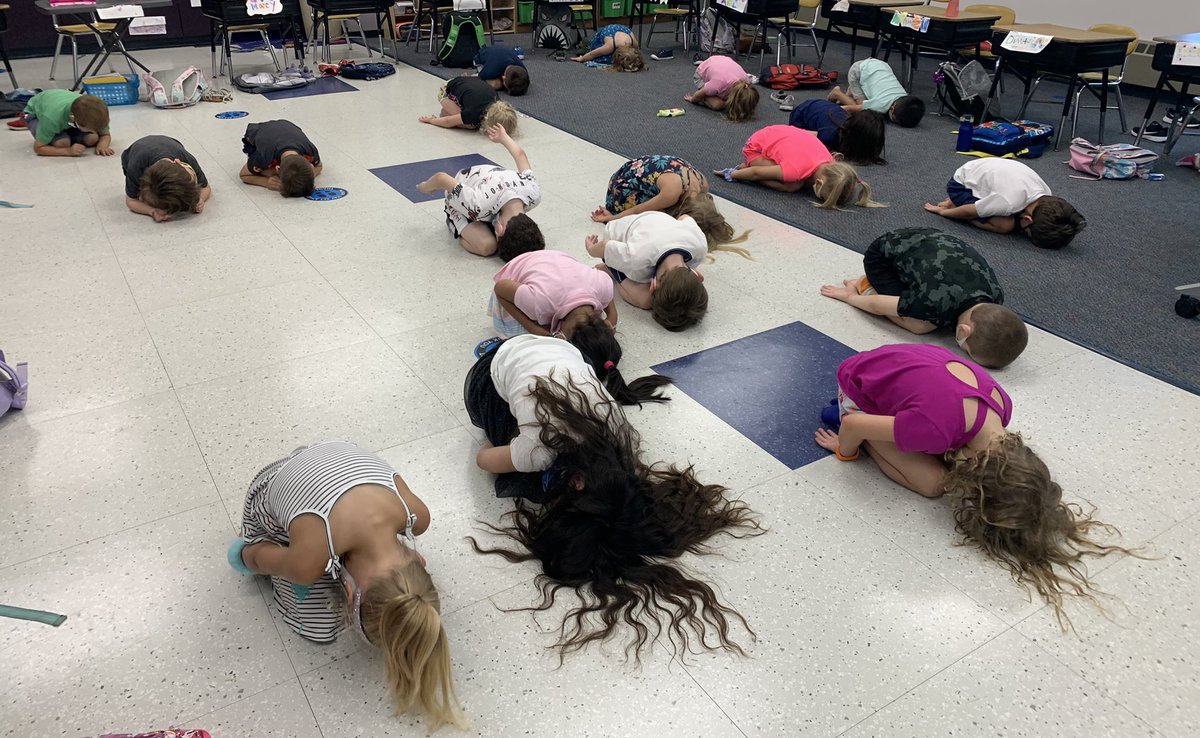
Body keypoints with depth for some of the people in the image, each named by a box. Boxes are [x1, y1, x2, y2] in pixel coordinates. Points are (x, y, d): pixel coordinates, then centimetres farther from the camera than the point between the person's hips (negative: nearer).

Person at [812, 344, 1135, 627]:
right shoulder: (937, 429, -41)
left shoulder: (1002, 405, -19)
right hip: (859, 386, -7)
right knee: (931, 482, -16)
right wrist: (846, 452, -6)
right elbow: (852, 425, -26)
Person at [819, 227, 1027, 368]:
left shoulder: (995, 295, -23)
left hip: (925, 240, 6)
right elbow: (877, 305, -21)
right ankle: (866, 286, 3)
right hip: (883, 253, -6)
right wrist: (850, 296, -5)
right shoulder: (934, 303, -40)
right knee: (921, 325, -20)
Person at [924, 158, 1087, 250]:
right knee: (1006, 225, -22)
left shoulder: (1045, 195, -17)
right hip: (961, 185, -8)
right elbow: (969, 211, -22)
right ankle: (953, 204, -3)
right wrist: (943, 211, -8)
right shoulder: (1009, 201, -38)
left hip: (981, 174, 8)